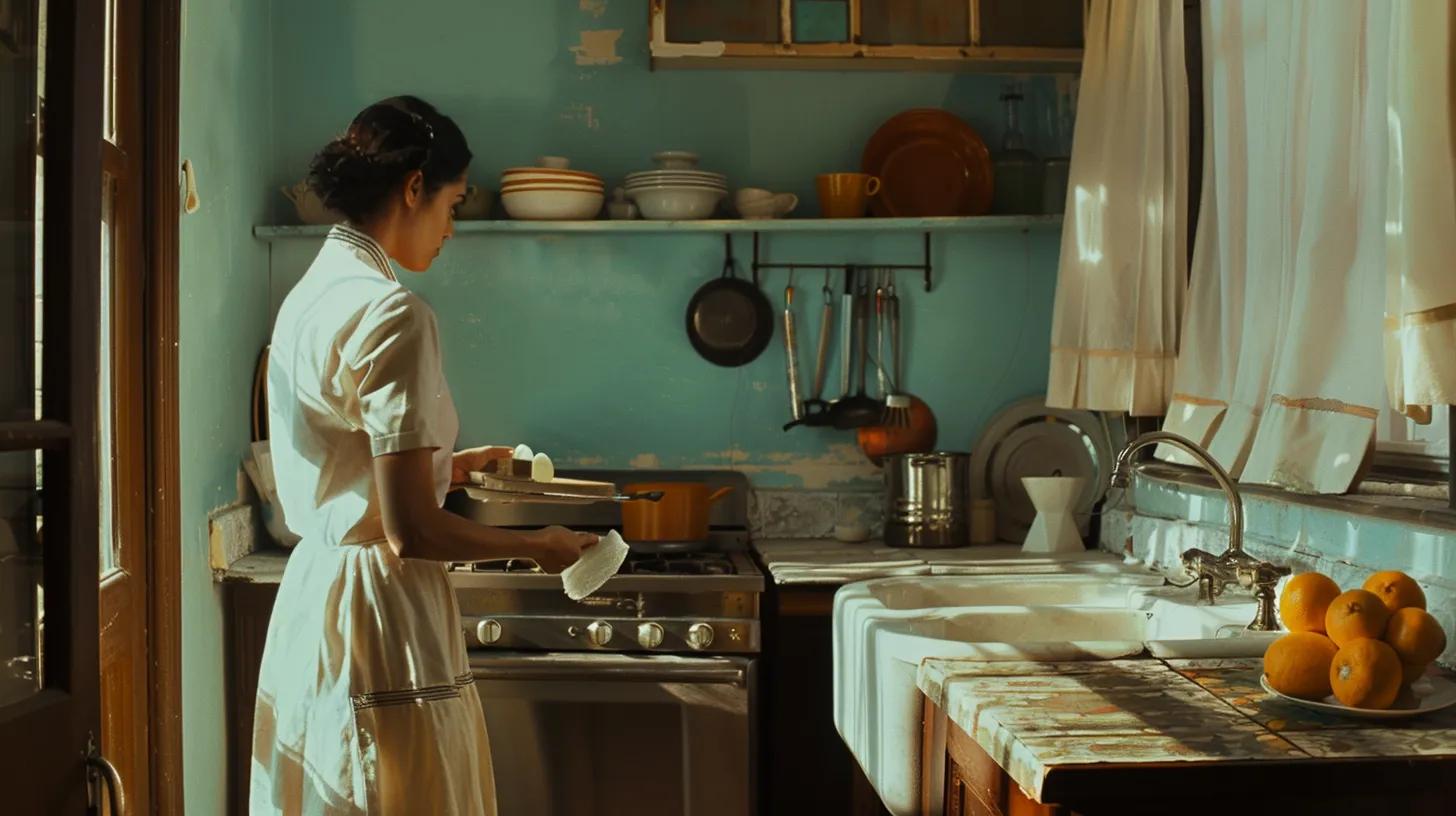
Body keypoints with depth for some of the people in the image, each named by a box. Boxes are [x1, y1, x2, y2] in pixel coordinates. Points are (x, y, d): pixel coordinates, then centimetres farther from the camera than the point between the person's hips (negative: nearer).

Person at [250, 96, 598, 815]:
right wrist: (538, 546, -8)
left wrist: (447, 465, 23)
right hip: (379, 611, -9)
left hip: (310, 590, 10)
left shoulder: (308, 295, 10)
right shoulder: (392, 313, -18)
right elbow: (410, 531, -21)